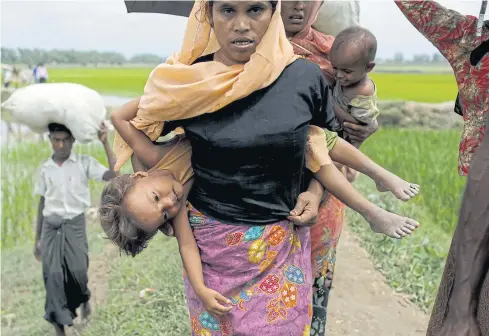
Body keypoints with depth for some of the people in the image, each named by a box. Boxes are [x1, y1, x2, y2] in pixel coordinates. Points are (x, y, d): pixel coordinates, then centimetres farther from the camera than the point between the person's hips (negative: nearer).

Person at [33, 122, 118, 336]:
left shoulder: (84, 163, -3)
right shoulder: (44, 168, 5)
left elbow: (114, 175, -16)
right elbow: (42, 203, 10)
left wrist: (105, 143, -18)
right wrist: (37, 238, 12)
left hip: (74, 224, -2)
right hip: (51, 226, 2)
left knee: (78, 271, -4)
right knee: (53, 275, -1)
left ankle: (84, 298, 33)